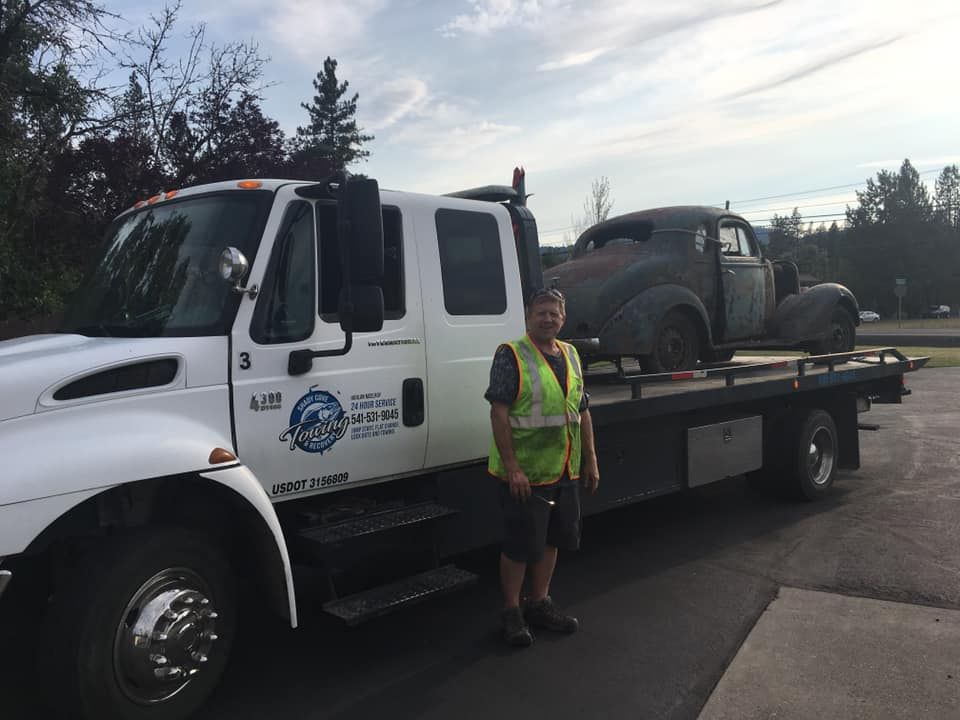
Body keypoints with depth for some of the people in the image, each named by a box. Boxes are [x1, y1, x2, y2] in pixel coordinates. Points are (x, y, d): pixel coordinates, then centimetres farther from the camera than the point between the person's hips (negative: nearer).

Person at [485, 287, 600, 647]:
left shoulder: (571, 356, 11)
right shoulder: (511, 356, -11)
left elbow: (582, 411, 17)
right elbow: (499, 413, -16)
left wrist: (590, 460, 14)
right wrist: (511, 468, -21)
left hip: (566, 473, 7)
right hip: (525, 474, -7)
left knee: (551, 539, 17)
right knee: (520, 546, 3)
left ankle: (539, 603, 34)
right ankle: (511, 612, 21)